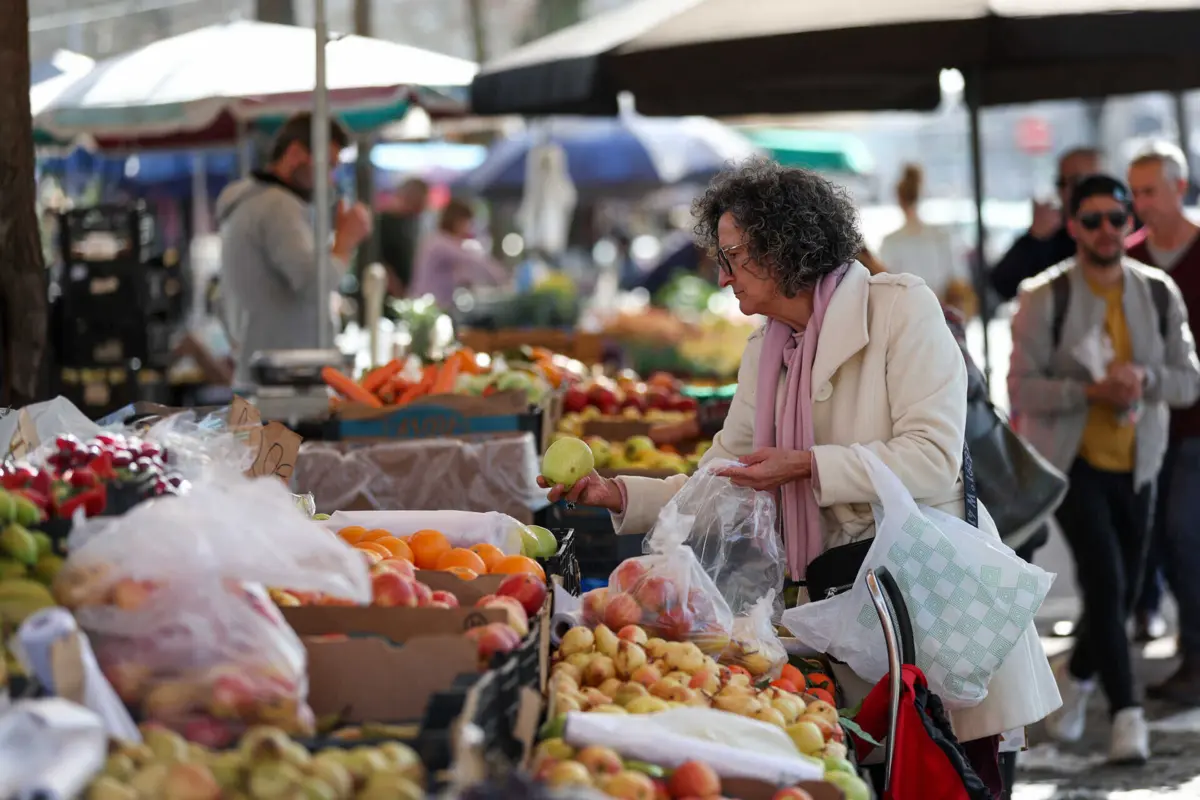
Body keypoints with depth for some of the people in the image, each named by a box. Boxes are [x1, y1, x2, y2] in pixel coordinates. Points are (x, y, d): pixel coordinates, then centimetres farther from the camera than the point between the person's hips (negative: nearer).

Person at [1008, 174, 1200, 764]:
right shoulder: (1046, 297, -10)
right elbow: (1022, 387, -12)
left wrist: (1145, 378, -19)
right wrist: (1089, 390, -26)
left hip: (1134, 463, 4)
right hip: (1070, 459, -4)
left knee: (1122, 590, 11)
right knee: (1105, 580, -16)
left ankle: (1076, 681, 36)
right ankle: (1126, 712, -11)